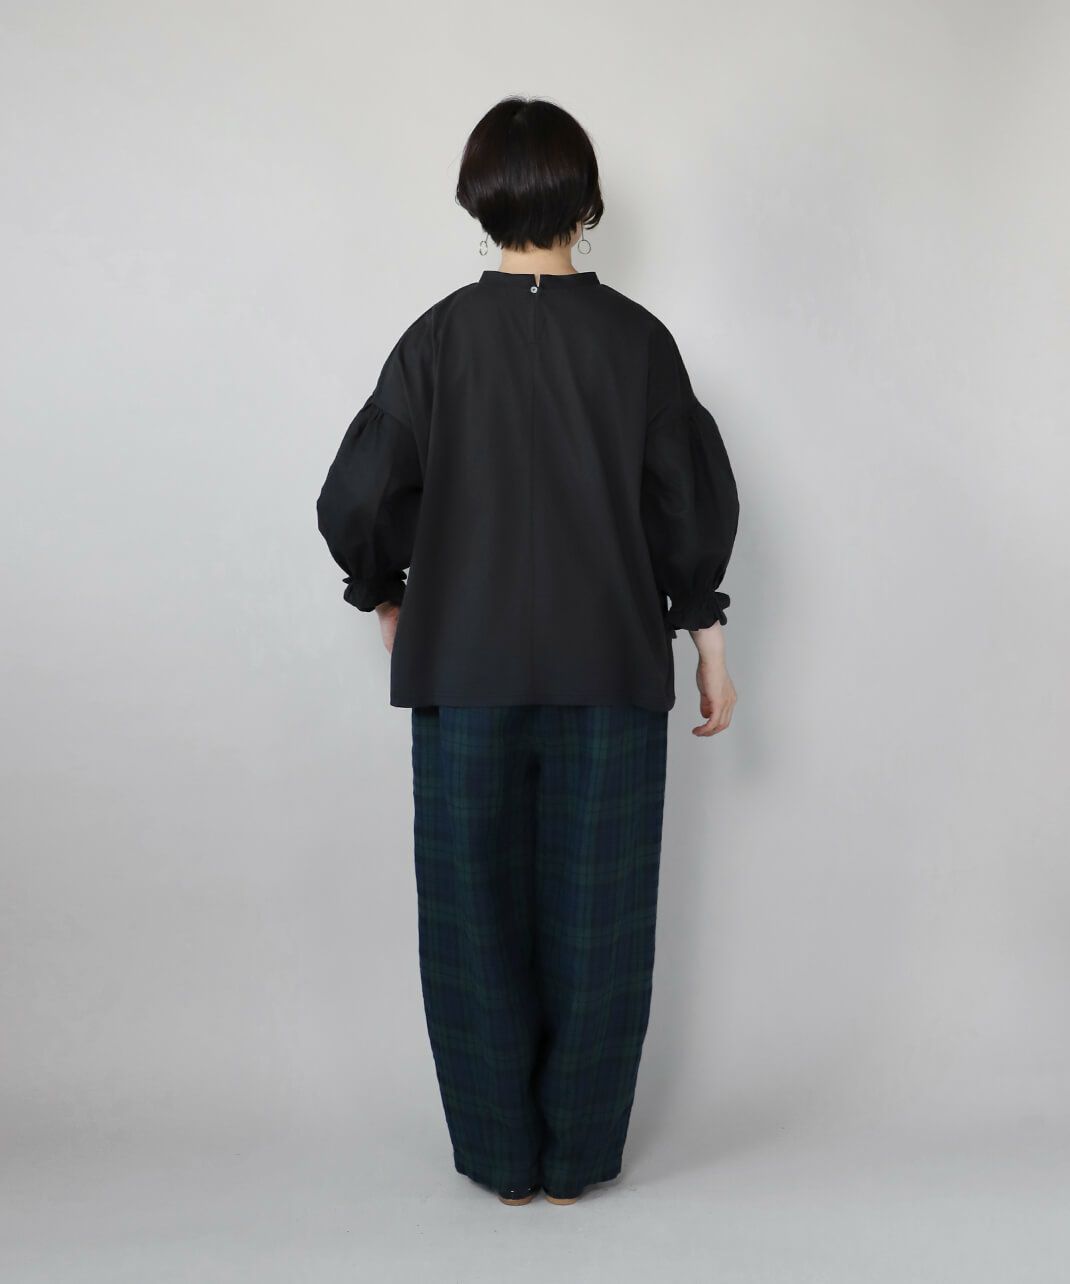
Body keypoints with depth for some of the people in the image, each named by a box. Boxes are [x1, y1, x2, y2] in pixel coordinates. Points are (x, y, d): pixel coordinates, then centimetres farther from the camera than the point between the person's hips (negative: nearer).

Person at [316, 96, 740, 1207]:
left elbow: (356, 499, -5)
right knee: (597, 918, 10)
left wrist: (387, 596, 13)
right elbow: (698, 502, 0)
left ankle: (502, 1156, 19)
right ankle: (579, 1155, 19)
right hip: (612, 671, 1)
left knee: (476, 916, 10)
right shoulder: (635, 337, -2)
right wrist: (705, 632, 11)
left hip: (465, 670, 0)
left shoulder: (441, 336, -4)